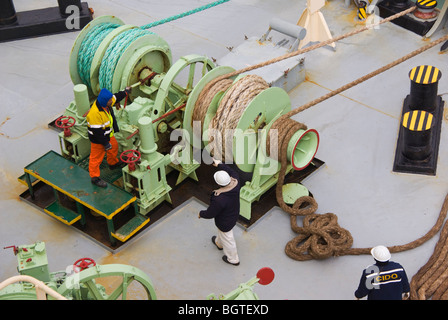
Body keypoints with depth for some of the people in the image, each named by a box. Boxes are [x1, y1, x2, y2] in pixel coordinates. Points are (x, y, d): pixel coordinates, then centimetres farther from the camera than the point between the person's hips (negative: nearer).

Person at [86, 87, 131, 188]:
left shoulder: (106, 103, -12)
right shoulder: (95, 113, -39)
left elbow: (116, 97, 13)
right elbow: (97, 131, -32)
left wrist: (125, 92, 26)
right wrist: (105, 143, -24)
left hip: (108, 134, 9)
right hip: (98, 139, -9)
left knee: (114, 147, 29)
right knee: (96, 157, 7)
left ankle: (113, 163, 57)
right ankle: (94, 177, 23)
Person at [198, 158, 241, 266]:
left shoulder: (219, 199, -44)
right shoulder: (235, 182, -29)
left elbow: (210, 214, -27)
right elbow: (232, 172, -3)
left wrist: (201, 213, -5)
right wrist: (220, 164, 8)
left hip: (225, 222, -7)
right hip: (234, 214, 7)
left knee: (227, 239, 22)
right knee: (222, 231, 37)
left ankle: (233, 259, 48)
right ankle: (219, 243, 69)